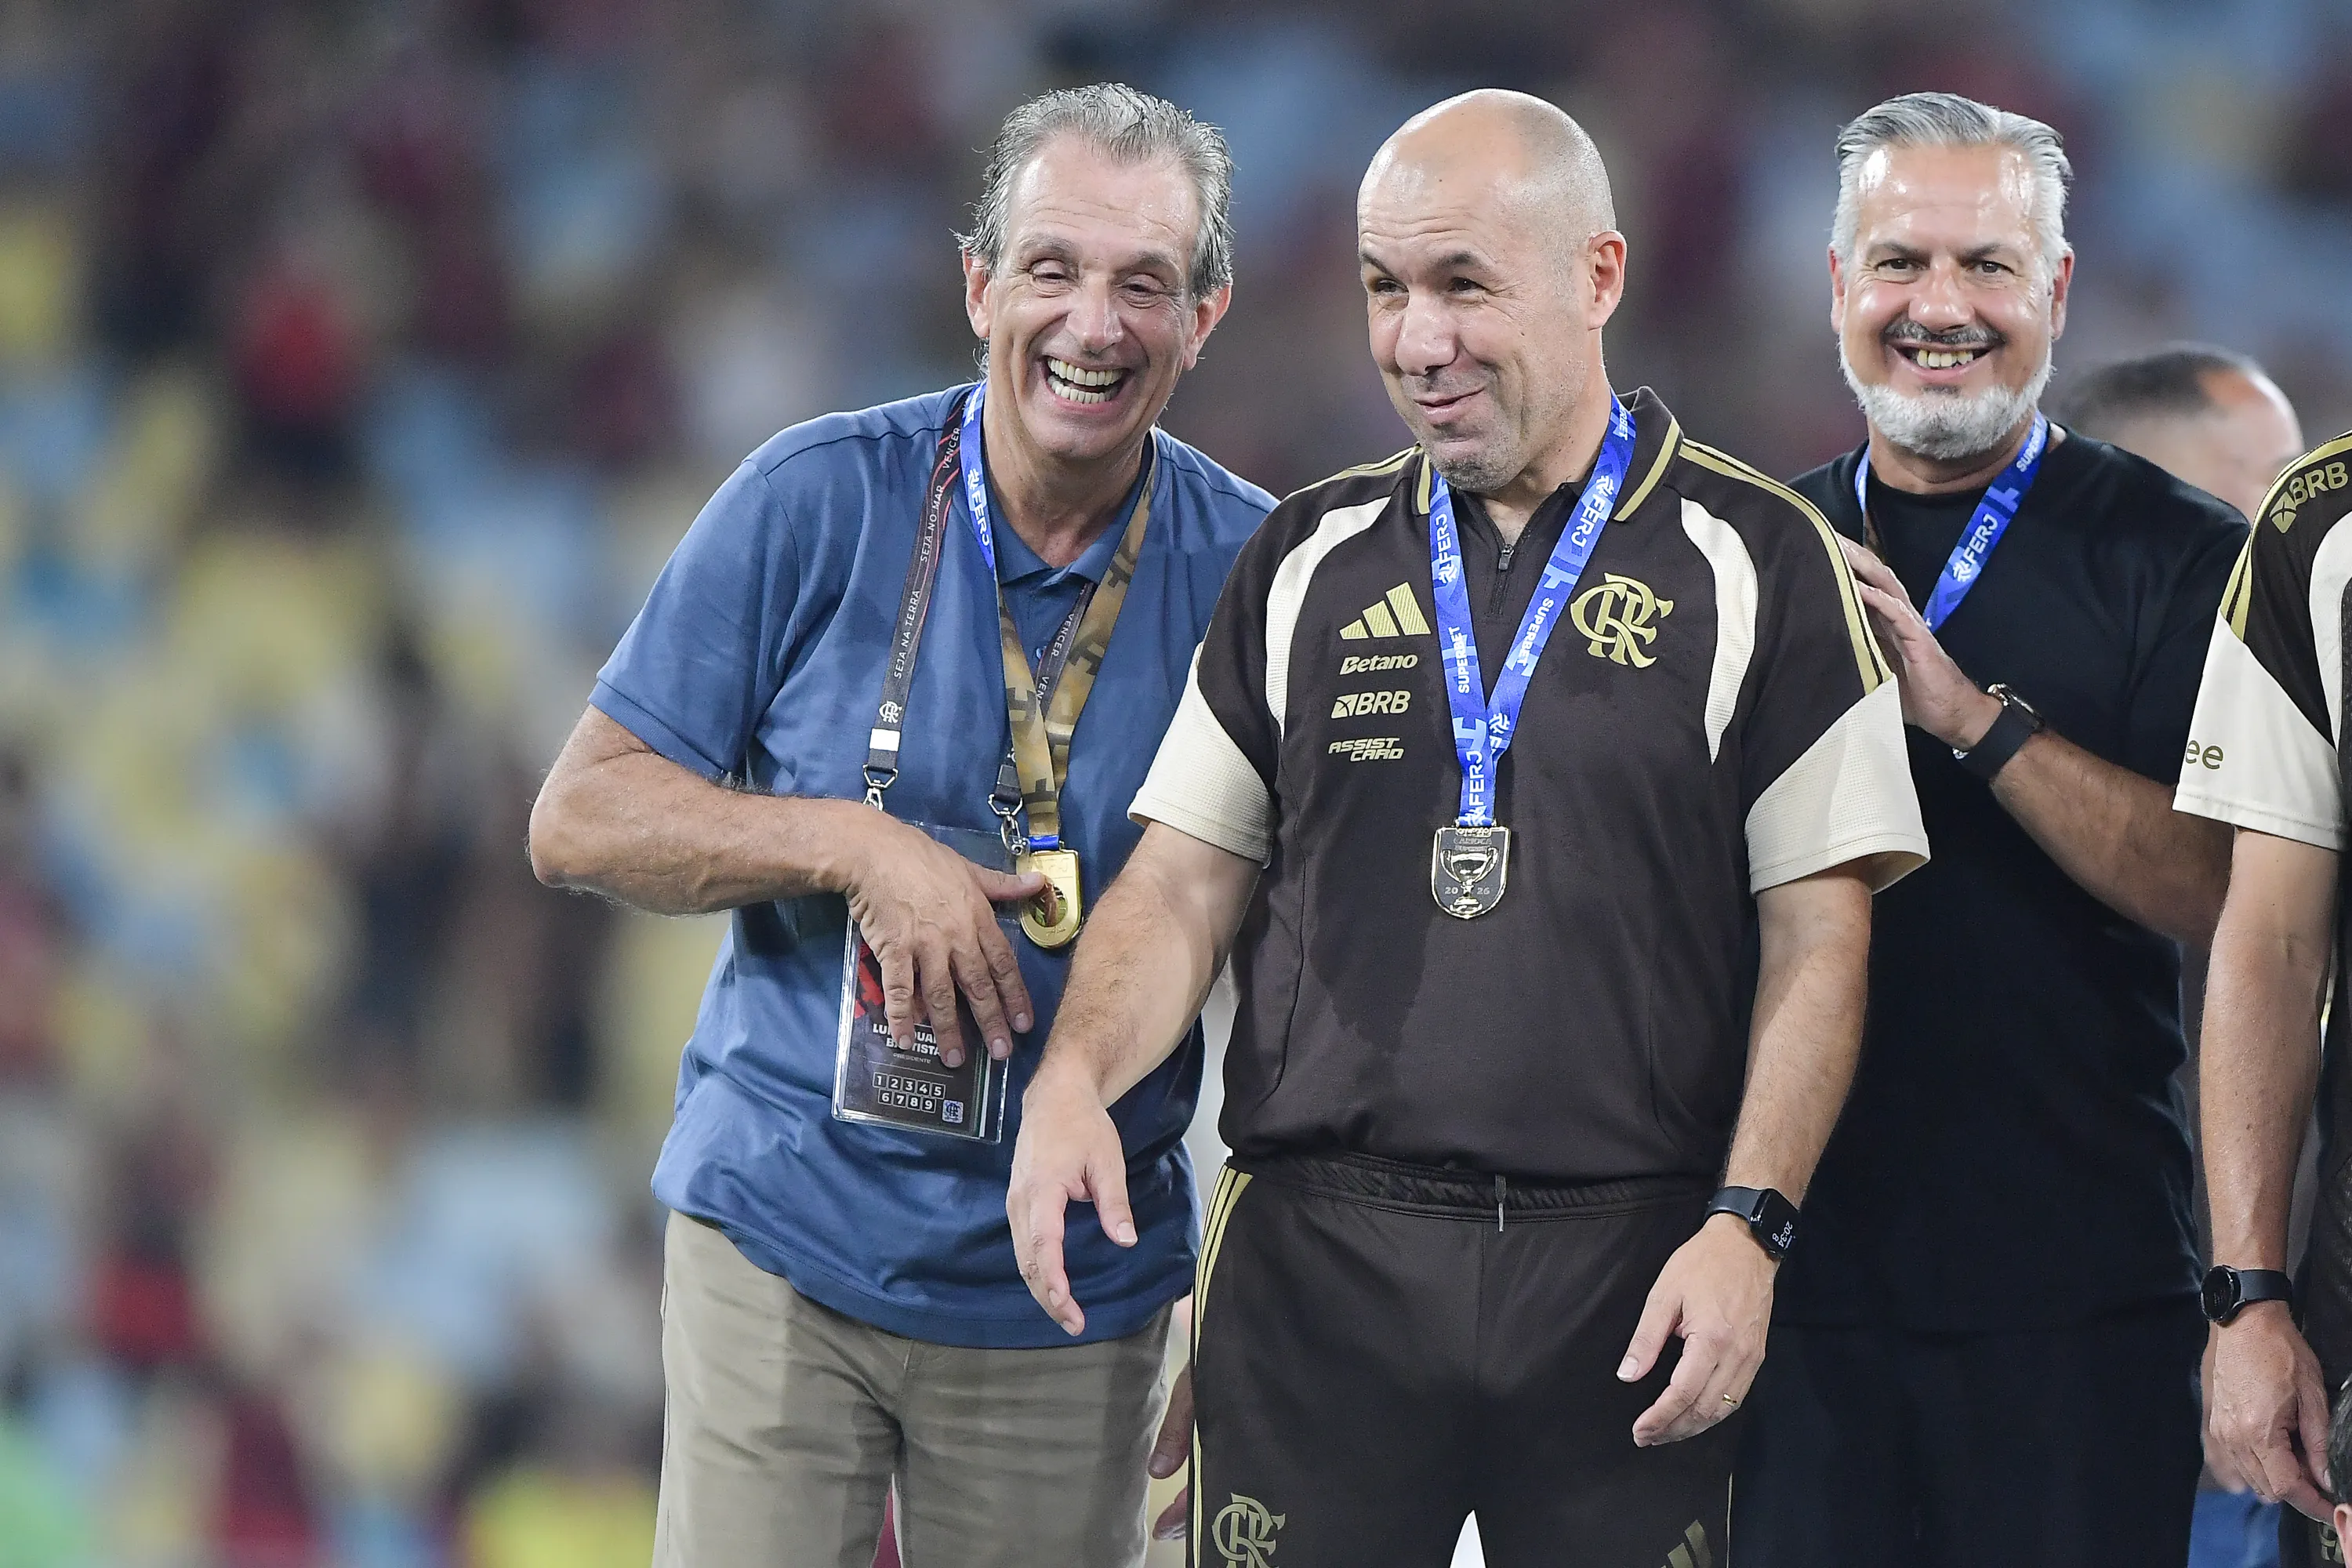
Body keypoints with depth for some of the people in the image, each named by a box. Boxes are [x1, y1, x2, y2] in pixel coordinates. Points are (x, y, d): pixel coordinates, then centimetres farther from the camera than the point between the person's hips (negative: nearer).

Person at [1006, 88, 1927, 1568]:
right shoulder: (1310, 559, 13)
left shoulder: (1756, 561, 3)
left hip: (1629, 1275, -2)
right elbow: (1185, 888, 13)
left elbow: (1818, 935, -1)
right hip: (1314, 1262, 2)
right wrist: (1075, 1079, -6)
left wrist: (1747, 1224, -12)